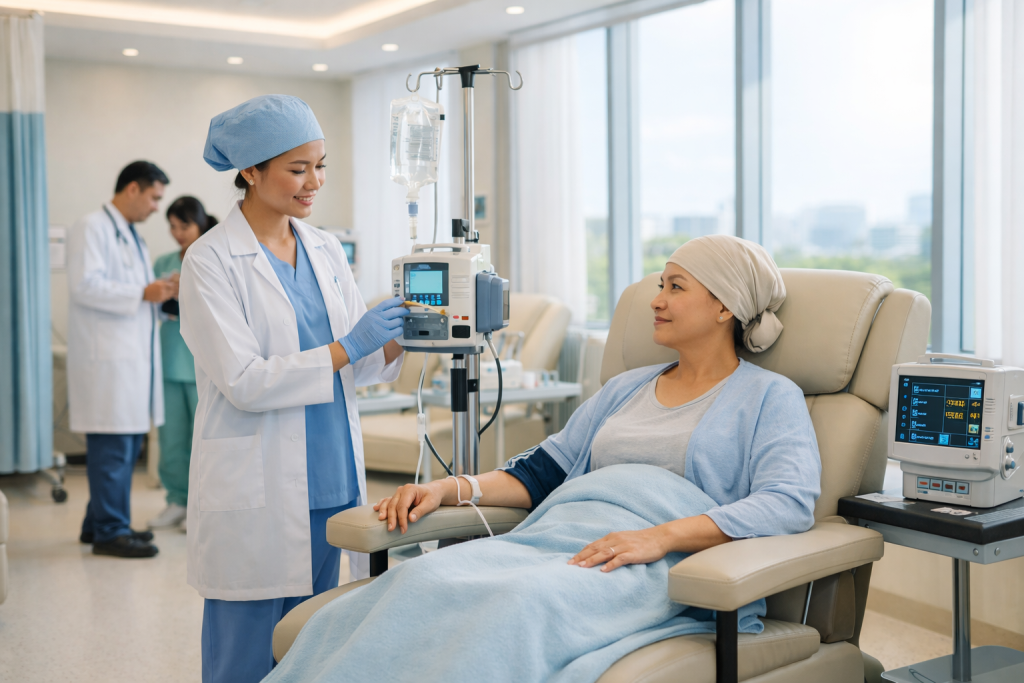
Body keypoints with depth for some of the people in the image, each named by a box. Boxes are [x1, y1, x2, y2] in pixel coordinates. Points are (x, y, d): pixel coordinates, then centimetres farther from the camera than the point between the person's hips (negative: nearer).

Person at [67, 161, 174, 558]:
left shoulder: (132, 236, 22)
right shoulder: (91, 228, -7)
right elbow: (85, 286, -19)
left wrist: (161, 294, 10)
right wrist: (143, 293, -18)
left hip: (133, 354, 10)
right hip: (107, 356, -10)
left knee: (129, 444, 12)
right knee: (112, 446, -7)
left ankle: (99, 523, 22)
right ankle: (109, 532, -1)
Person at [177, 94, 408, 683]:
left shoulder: (326, 251, 10)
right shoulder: (211, 261, -9)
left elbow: (359, 366, 11)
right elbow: (243, 381, -16)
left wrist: (398, 336, -9)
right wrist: (347, 347, -20)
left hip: (330, 484, 6)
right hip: (257, 496, -6)